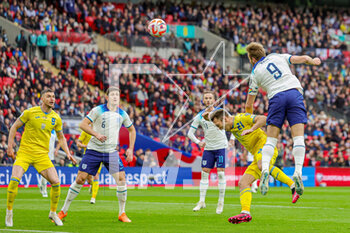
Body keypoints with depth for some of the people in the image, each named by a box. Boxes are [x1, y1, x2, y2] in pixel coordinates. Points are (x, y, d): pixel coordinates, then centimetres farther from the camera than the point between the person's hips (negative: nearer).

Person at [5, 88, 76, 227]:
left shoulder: (56, 118, 6)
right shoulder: (30, 112, -5)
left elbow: (61, 137, 19)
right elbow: (14, 127, 4)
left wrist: (67, 153, 7)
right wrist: (10, 146, -3)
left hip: (42, 155, 3)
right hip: (25, 152, -3)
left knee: (56, 182, -9)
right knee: (14, 179, -21)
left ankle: (53, 213, 13)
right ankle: (9, 212, -3)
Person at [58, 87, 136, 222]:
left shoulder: (122, 114, 6)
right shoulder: (98, 110, -6)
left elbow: (131, 130, 20)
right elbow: (83, 125, -11)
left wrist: (130, 149, 10)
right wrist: (96, 134, -25)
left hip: (111, 151, 3)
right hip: (94, 150, -3)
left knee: (121, 178, -12)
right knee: (80, 179, -5)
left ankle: (122, 214, 2)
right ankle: (64, 211, 8)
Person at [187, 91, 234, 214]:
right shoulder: (200, 116, 2)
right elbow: (190, 133, 2)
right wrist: (198, 142, -16)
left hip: (221, 146, -2)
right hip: (208, 147, 2)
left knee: (221, 173, -7)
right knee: (204, 173, -2)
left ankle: (221, 202, 0)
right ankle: (201, 201, 4)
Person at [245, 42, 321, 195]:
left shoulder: (255, 73, 16)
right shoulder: (277, 57, 20)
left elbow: (249, 104, 18)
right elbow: (302, 59, 16)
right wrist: (313, 61, 38)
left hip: (276, 98, -1)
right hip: (294, 93, 1)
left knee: (271, 140, 3)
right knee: (298, 137, -4)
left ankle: (265, 170, -21)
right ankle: (298, 173, -20)